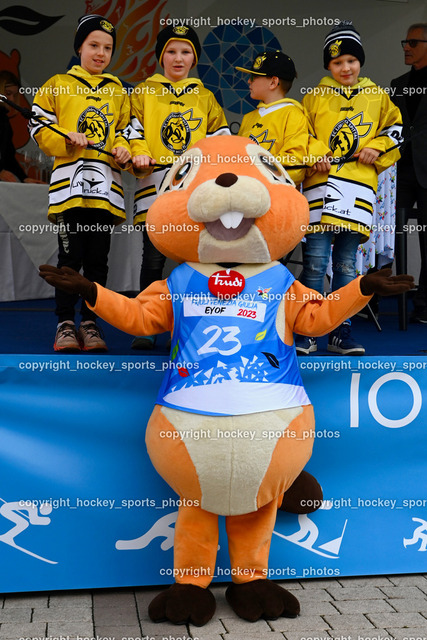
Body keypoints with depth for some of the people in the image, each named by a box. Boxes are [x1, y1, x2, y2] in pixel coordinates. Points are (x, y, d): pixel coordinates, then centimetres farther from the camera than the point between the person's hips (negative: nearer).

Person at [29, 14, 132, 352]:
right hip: (70, 182, -2)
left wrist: (123, 151, -3)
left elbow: (127, 131, 19)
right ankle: (65, 323, 5)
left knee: (98, 259, 2)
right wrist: (67, 139, -11)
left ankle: (90, 322, 10)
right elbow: (39, 127, 6)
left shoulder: (119, 92, 21)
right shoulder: (58, 85, 11)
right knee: (71, 256, -5)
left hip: (106, 185, 3)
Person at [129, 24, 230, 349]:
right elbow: (134, 130, 8)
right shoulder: (144, 92, 16)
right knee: (154, 258, -4)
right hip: (155, 184, -1)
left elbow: (222, 137, 14)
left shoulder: (205, 97, 19)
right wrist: (139, 153, -12)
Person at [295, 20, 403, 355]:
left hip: (359, 188, 2)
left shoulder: (377, 96, 15)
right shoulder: (315, 97, 12)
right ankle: (307, 333, 0)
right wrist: (314, 153, -6)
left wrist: (377, 148, 1)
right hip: (321, 183, -1)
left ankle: (341, 332, 12)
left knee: (347, 263, 5)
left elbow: (394, 128, 19)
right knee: (316, 261, -8)